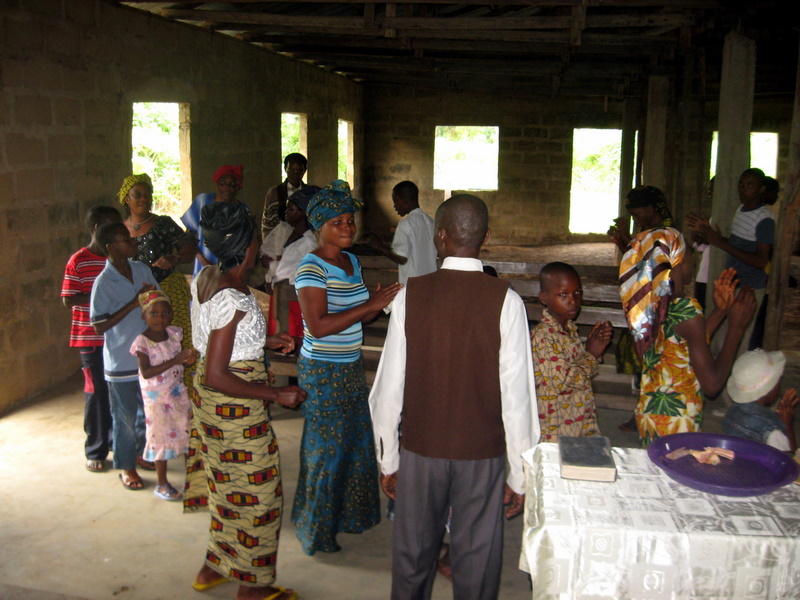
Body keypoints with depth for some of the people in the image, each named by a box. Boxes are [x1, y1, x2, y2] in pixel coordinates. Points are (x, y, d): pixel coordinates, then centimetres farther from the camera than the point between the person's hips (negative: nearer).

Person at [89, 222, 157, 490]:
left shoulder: (142, 269, 0)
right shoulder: (103, 283, -17)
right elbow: (99, 326, -19)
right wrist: (133, 303, -24)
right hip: (122, 361, -6)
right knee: (125, 417, 9)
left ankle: (141, 453, 41)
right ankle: (125, 466, 26)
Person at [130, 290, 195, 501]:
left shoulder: (174, 333, -2)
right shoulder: (142, 342, -18)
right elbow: (146, 372, -28)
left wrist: (188, 358, -14)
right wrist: (175, 361, -35)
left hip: (178, 392, 5)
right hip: (157, 397, -5)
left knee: (187, 432, 12)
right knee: (161, 437, 4)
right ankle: (162, 484, 18)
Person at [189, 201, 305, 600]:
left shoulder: (206, 277, 0)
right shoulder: (233, 300, -28)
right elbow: (216, 376, -28)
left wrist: (265, 342, 16)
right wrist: (276, 395, -22)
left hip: (209, 399, 9)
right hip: (235, 403, -9)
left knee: (226, 484, 25)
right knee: (256, 492, 9)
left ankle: (214, 566, 43)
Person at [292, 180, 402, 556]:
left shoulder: (351, 261, 7)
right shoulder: (311, 268, -18)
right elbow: (318, 326, -27)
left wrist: (383, 302, -8)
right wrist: (370, 304, -28)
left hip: (352, 366, 8)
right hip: (323, 372, -8)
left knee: (356, 442, 18)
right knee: (326, 450, 4)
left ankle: (346, 514, 38)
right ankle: (317, 531, 23)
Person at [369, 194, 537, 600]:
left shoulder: (411, 295, -8)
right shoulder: (505, 301, -12)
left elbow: (389, 385, -5)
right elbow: (517, 394, -12)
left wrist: (389, 459, 7)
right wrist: (519, 474, -1)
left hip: (420, 449, 1)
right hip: (483, 454, -1)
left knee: (413, 555, 18)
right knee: (476, 564, 13)